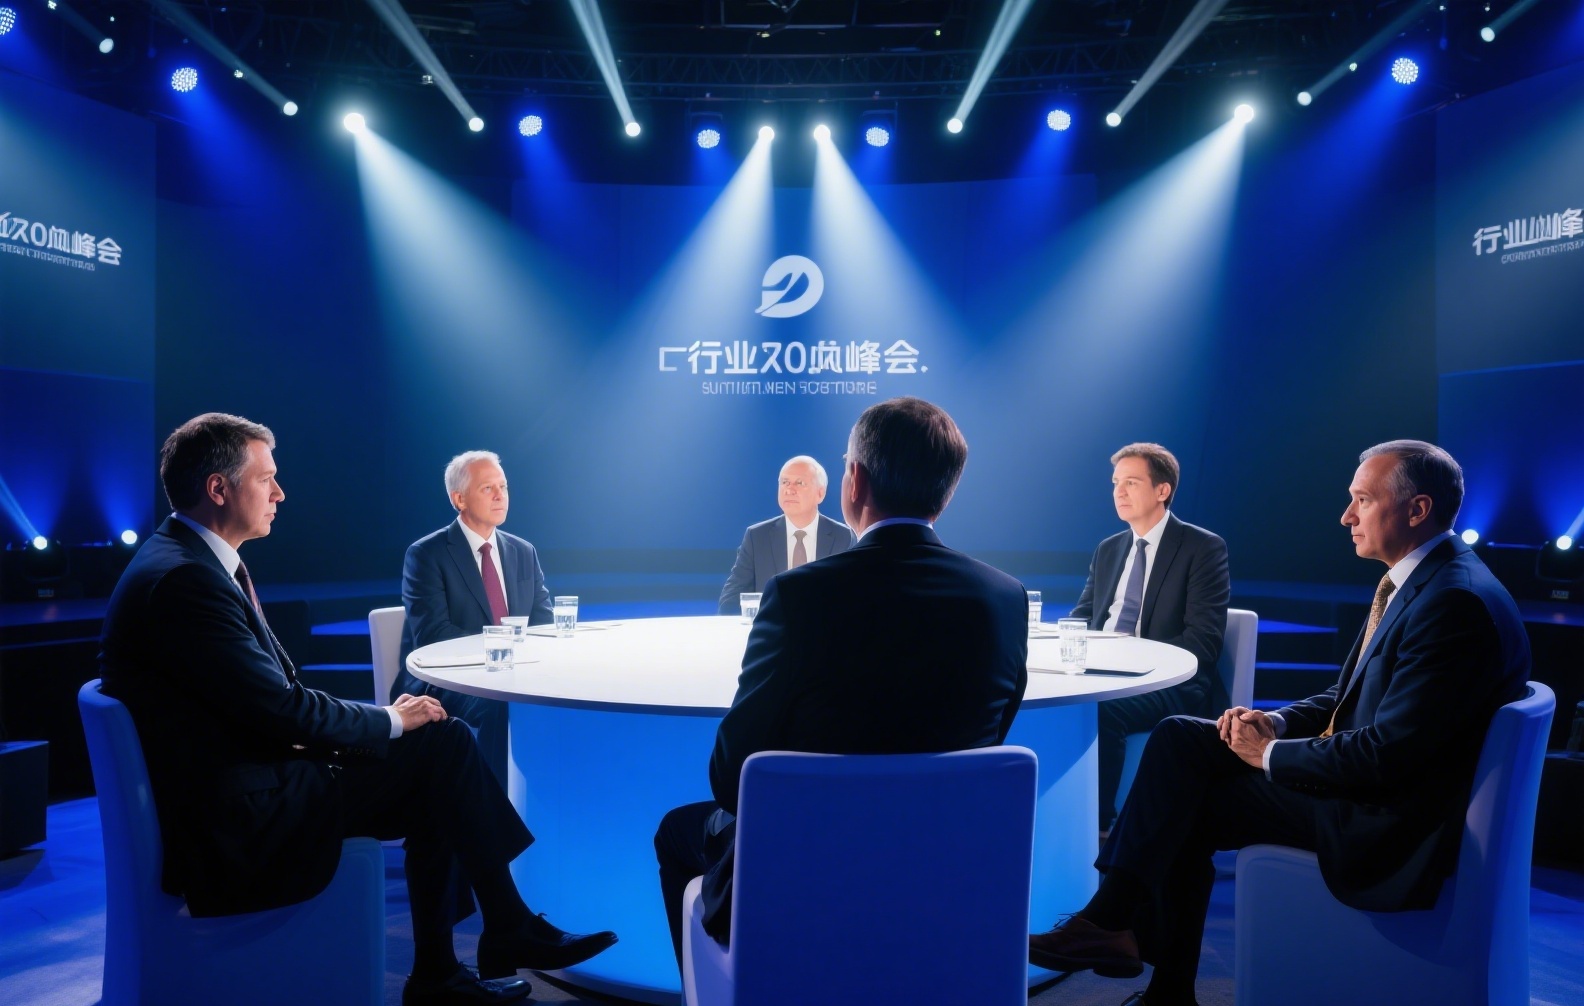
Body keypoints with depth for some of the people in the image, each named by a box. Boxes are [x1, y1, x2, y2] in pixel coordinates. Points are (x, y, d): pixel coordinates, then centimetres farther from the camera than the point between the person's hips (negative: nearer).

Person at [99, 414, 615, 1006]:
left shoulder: (191, 562, 11)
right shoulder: (183, 579, -20)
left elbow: (275, 694, 12)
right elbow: (281, 708, -21)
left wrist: (382, 717, 0)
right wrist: (390, 721, -6)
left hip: (242, 791, 10)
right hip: (236, 824, -10)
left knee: (439, 747, 7)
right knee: (444, 742, -10)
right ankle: (509, 932, 7)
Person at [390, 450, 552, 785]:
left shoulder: (524, 553, 13)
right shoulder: (425, 554, -4)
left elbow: (543, 627, 9)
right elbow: (432, 635, -15)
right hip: (444, 684, -5)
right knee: (502, 708, -34)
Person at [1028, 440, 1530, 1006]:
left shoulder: (1456, 603, -23)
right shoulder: (1416, 580, 9)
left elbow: (1386, 756, -26)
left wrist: (1271, 754, -14)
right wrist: (1279, 722, -2)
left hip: (1384, 818, -9)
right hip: (1358, 769, 9)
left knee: (1183, 806, -8)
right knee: (1179, 736, -3)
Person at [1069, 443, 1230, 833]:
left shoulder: (1203, 548, -3)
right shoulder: (1108, 549, 17)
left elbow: (1203, 642, -12)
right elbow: (1081, 619, 16)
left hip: (1172, 684, -5)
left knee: (1101, 711, -34)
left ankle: (1097, 825, -18)